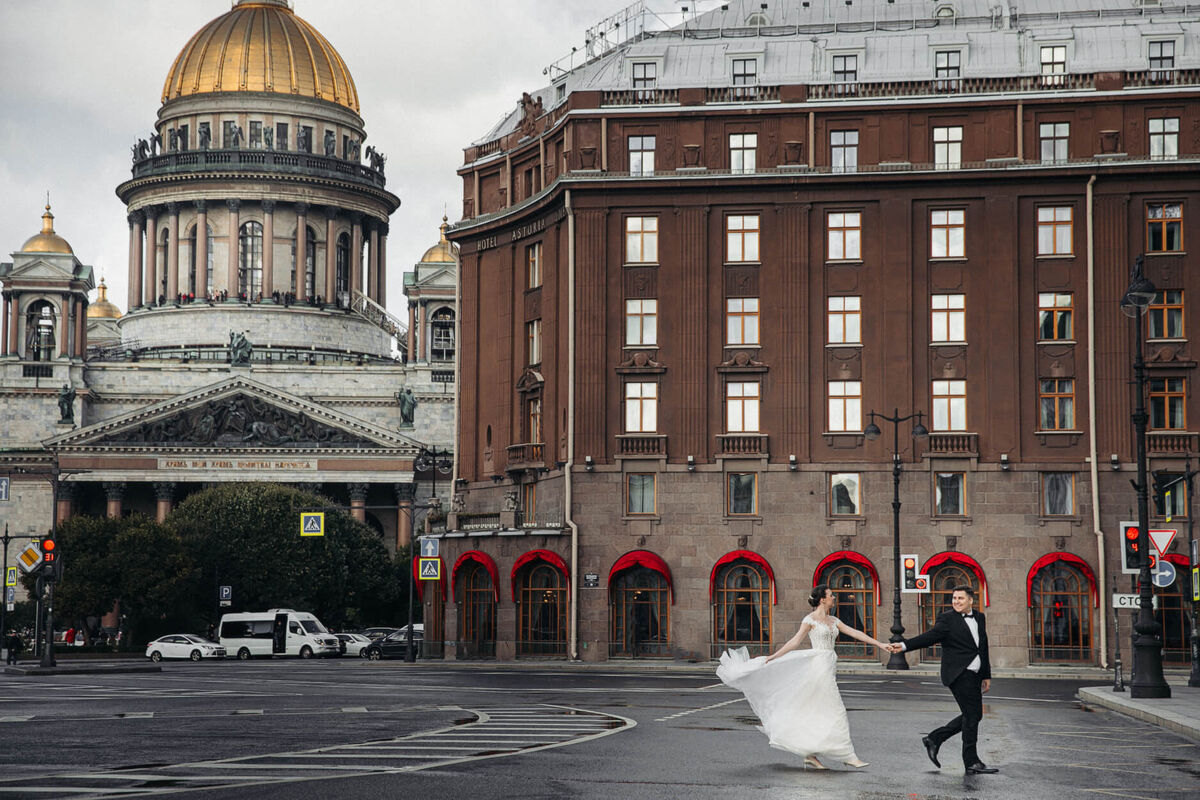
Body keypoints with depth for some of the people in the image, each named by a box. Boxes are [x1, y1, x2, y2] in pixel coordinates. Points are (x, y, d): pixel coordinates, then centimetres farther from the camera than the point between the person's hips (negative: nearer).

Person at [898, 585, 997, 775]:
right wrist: (904, 645, -26)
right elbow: (929, 637, -13)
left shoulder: (980, 618, 16)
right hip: (958, 673, -8)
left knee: (974, 715, 10)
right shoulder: (947, 619, -5)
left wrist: (986, 675, 21)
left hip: (973, 675, 8)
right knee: (972, 715, -8)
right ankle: (972, 763, -1)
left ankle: (934, 739, 19)